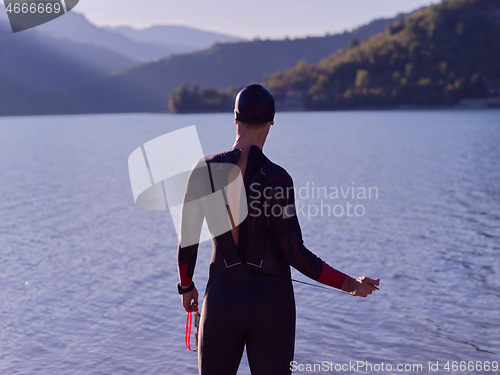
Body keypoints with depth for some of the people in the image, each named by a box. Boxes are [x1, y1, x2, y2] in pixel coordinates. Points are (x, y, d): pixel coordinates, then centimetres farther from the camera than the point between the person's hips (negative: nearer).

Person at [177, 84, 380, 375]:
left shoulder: (204, 170, -5)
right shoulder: (275, 178, -14)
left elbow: (187, 241, 2)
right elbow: (294, 253, -13)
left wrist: (186, 287, 20)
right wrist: (350, 284, -3)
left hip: (222, 298, 2)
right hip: (272, 302, -2)